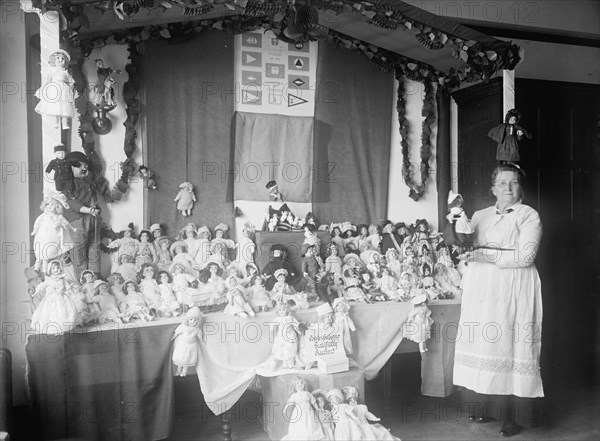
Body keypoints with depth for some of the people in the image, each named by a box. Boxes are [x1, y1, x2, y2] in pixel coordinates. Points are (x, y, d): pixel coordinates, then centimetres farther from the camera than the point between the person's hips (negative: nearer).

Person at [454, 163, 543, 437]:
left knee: (510, 345, -6)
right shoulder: (479, 216, 17)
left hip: (513, 292, -4)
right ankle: (485, 407, 10)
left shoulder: (529, 216, 3)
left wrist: (488, 255, -16)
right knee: (481, 344, 0)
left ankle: (515, 416, 3)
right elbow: (467, 251, 16)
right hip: (481, 291, 4)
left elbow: (526, 255, -9)